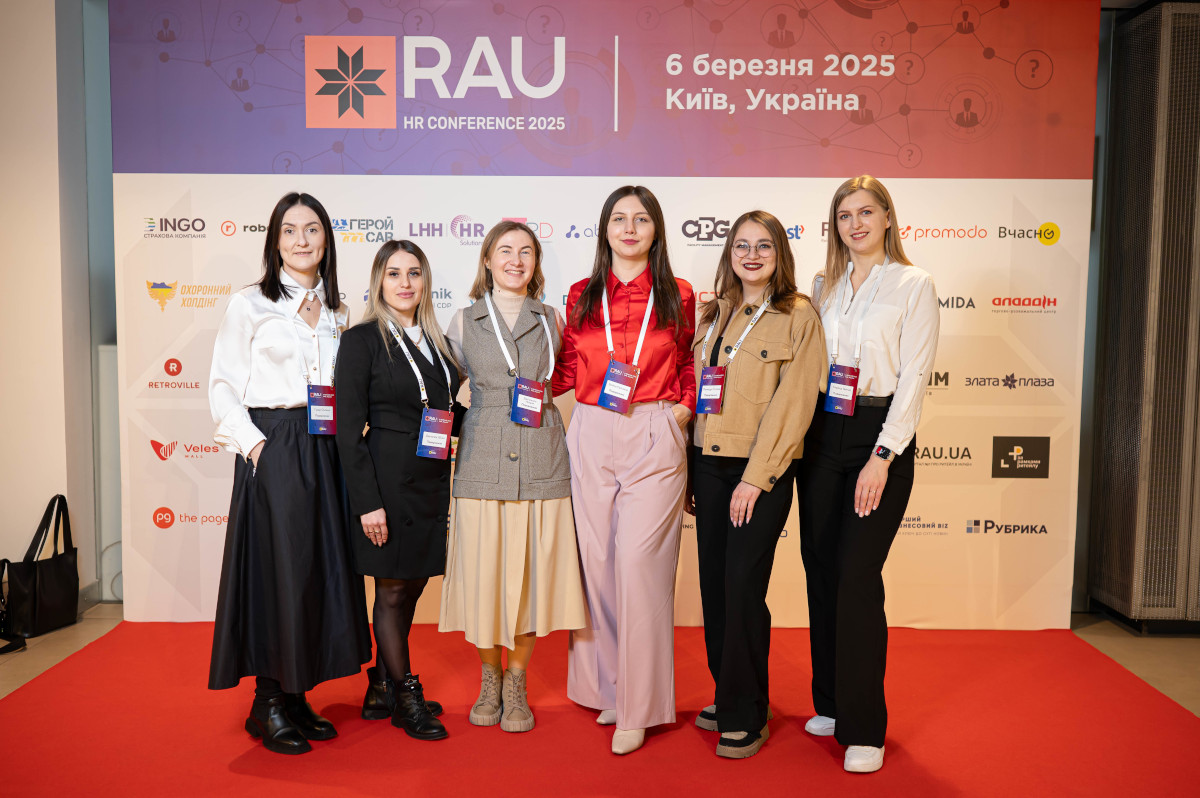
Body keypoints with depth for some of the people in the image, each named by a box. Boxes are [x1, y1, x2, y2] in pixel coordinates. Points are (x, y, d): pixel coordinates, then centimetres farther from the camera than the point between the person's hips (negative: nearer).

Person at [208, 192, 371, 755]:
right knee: (276, 570, -3)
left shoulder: (337, 313, 14)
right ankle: (269, 703, 12)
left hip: (324, 452, 5)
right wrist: (250, 440, -12)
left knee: (320, 570, 7)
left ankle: (297, 696, 20)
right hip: (271, 454, -5)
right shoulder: (249, 305, 0)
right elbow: (222, 385, -2)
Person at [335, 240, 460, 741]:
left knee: (411, 587, 14)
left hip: (432, 483, 6)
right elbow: (349, 429, -11)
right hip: (387, 482, -6)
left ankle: (381, 690, 29)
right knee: (393, 592, 6)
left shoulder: (437, 343, 12)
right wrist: (367, 501, -16)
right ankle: (406, 698, 21)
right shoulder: (362, 341, -7)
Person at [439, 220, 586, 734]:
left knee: (532, 573, 3)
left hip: (541, 463, 1)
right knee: (482, 572, 2)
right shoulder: (464, 322, 8)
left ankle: (516, 683, 20)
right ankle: (489, 681, 24)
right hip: (482, 461, 0)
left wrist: (540, 403, 2)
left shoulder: (551, 321, 10)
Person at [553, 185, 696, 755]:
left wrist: (683, 409, 2)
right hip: (591, 437, 3)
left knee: (639, 565, -6)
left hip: (654, 439, -3)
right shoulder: (581, 296, 11)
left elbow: (691, 365, 16)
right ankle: (607, 686, 24)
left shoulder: (677, 296, 7)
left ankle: (638, 708, 6)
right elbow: (569, 370, 16)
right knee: (596, 562, 6)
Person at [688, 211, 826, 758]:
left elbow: (792, 403, -11)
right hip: (708, 462, 6)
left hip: (762, 470, -5)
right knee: (714, 583, 9)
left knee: (743, 586, -5)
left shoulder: (799, 316, -5)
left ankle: (745, 717, 11)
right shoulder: (714, 314, 13)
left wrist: (756, 477, -15)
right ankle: (727, 697, 26)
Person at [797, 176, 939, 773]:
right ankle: (830, 703, 23)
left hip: (878, 434, -5)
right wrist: (799, 432, 3)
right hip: (820, 434, 5)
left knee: (857, 577, -7)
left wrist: (881, 458, -14)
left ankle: (864, 728, 5)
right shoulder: (823, 285, 14)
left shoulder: (913, 285, -1)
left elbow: (913, 378, -7)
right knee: (821, 571, 7)